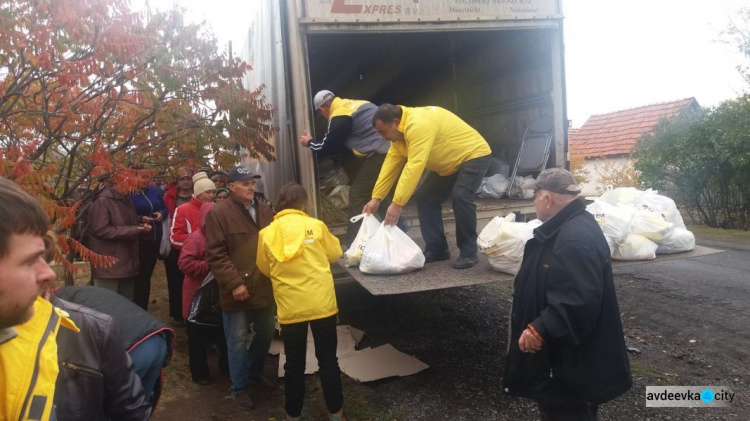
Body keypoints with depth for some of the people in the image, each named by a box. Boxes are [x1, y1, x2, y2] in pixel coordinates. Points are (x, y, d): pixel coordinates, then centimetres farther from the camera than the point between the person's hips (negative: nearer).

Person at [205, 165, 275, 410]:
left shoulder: (264, 210, 8)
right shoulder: (219, 214, -10)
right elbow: (215, 255, -15)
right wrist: (234, 283, -20)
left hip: (265, 287, 6)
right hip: (238, 291, -6)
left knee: (266, 333, 19)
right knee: (238, 341, 7)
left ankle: (255, 371, 43)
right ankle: (239, 388, 24)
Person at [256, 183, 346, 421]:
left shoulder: (267, 233, -3)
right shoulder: (316, 225, -6)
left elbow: (265, 269, 9)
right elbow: (334, 254, 9)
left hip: (290, 308, 1)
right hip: (321, 303, 0)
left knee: (294, 364, 15)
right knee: (327, 359, 13)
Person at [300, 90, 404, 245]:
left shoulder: (339, 117, -7)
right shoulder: (354, 104, 21)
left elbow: (325, 146, 2)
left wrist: (309, 143, 23)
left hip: (379, 154, -9)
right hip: (390, 149, 9)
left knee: (358, 195, 0)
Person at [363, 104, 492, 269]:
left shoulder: (418, 124, -35)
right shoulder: (400, 131, -3)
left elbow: (414, 166, -40)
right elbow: (390, 164, -2)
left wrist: (397, 203, -39)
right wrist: (376, 197, -6)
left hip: (474, 155, -9)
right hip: (449, 163, 9)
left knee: (460, 197, -27)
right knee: (425, 197, 2)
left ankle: (469, 253, -12)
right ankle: (437, 249, 9)